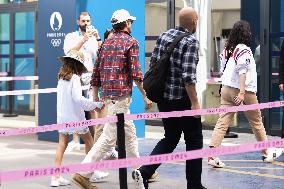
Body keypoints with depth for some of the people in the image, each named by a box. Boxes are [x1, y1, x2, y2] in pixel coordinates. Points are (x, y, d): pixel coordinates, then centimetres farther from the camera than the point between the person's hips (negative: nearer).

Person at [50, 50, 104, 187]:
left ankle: (56, 177, -2)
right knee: (89, 141, 13)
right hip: (74, 117, -6)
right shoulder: (75, 78, -14)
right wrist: (97, 104, -19)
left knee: (62, 145, 5)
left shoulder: (61, 78, 8)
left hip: (62, 117, 6)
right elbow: (78, 98, -24)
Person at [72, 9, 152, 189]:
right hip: (121, 95, -8)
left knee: (130, 134, 17)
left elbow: (96, 72, 14)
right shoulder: (131, 42, -6)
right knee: (109, 137, -6)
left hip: (107, 94, 8)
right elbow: (136, 73, -13)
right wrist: (145, 96, -6)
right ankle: (83, 173, -9)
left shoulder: (106, 43, 15)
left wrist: (95, 97, 20)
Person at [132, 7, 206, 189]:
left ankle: (144, 172, 3)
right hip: (182, 99, -7)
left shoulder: (164, 36, 6)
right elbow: (188, 76, -22)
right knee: (194, 140, 10)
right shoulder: (191, 41, -14)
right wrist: (195, 102, -19)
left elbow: (153, 64, 10)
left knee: (170, 138, 18)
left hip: (163, 97, 7)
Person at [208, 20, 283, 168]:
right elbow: (242, 72, -21)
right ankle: (267, 152, 28)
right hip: (245, 91, -6)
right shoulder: (244, 49, -12)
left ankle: (212, 154, -15)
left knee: (222, 122, -2)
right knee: (256, 122, 13)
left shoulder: (227, 49, 9)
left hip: (226, 89, 6)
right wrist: (242, 93, -25)